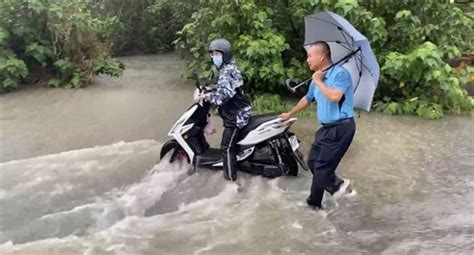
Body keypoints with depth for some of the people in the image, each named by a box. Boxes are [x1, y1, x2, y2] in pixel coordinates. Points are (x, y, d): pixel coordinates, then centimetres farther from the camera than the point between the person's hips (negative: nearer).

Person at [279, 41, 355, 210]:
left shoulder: (340, 73, -16)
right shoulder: (317, 78, 11)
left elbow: (335, 96, -33)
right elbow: (307, 99, 27)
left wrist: (319, 82, -19)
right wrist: (290, 114, 38)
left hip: (341, 128, -9)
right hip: (326, 127, 9)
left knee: (322, 166, -6)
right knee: (313, 162, 11)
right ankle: (337, 184, 25)